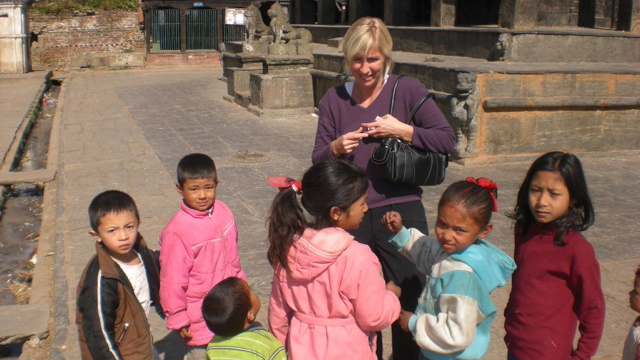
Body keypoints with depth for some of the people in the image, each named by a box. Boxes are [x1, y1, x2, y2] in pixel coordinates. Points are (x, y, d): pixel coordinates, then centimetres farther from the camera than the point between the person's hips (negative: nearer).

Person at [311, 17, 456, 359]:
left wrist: (402, 130, -16)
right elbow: (317, 159, 6)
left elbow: (447, 139, -6)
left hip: (400, 212, -2)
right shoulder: (334, 99, 3)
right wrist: (336, 147, -14)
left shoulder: (407, 89, -4)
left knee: (408, 303, 8)